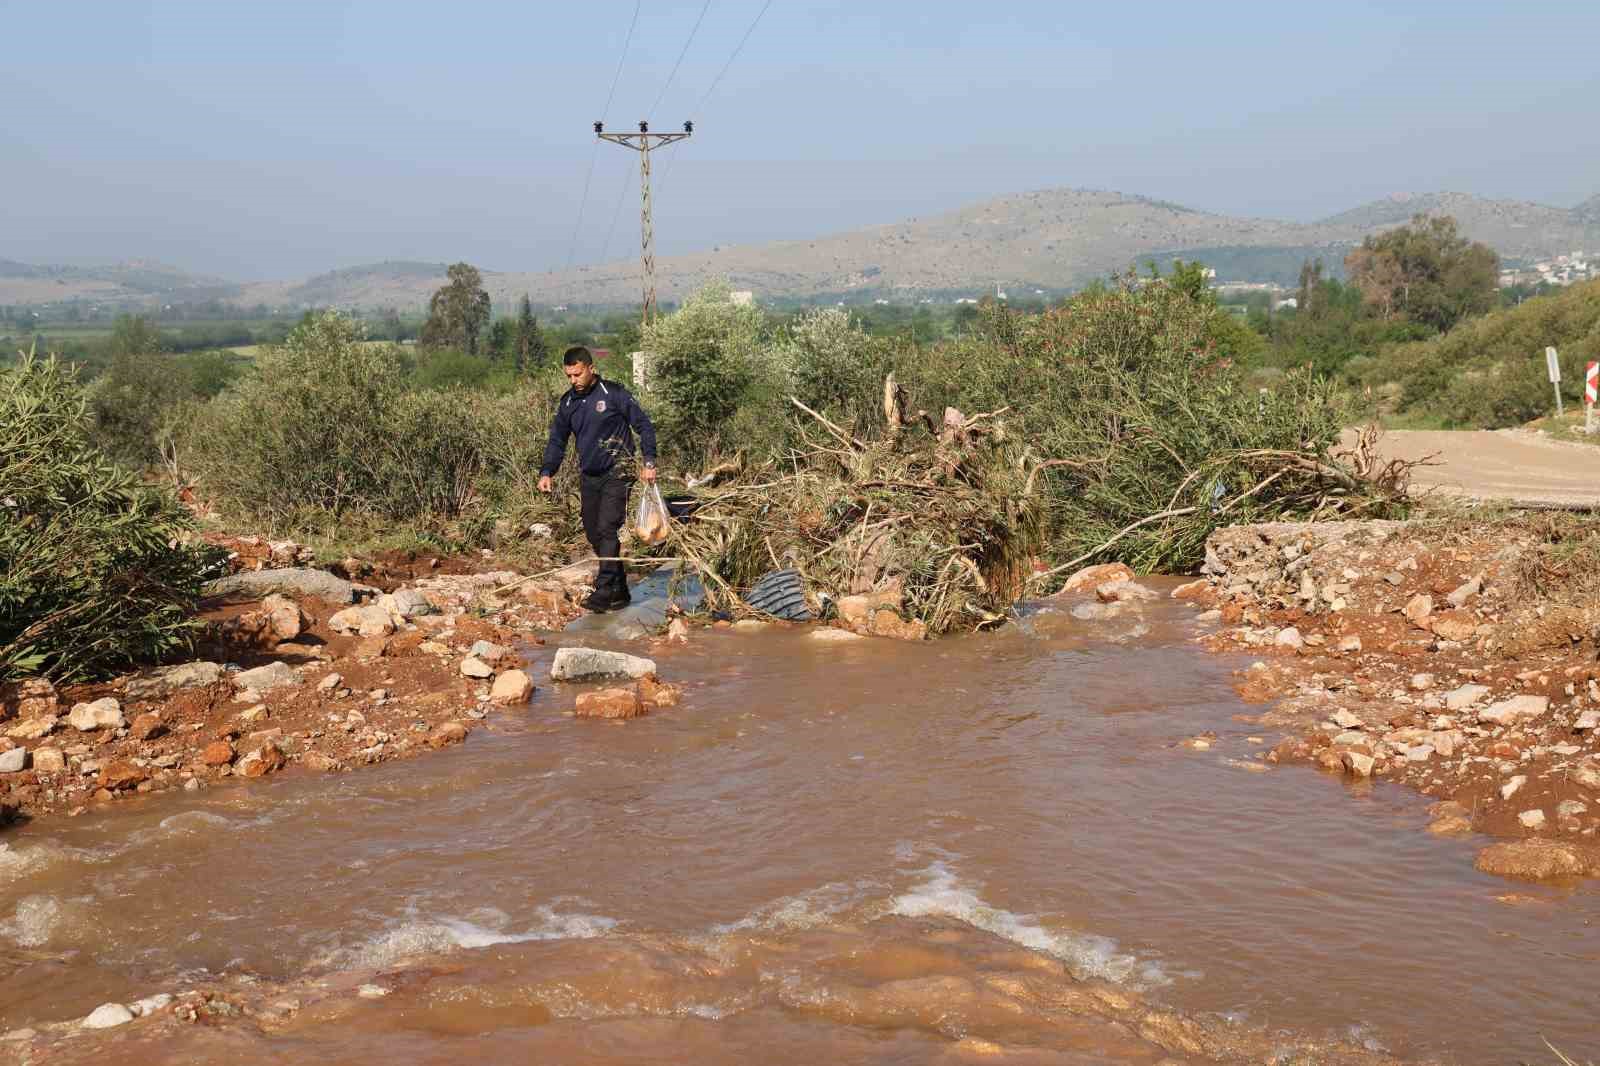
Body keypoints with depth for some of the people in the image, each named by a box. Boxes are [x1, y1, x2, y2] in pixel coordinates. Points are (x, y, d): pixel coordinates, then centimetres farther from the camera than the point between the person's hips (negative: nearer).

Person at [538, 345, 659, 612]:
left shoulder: (614, 394, -8)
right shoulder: (568, 403, 9)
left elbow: (644, 425, -5)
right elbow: (557, 440, 14)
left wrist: (649, 462, -12)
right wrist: (546, 472, 0)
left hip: (617, 473, -7)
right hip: (589, 477, 7)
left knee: (608, 529, -17)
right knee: (593, 533, 7)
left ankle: (605, 590, -18)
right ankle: (620, 590, 17)